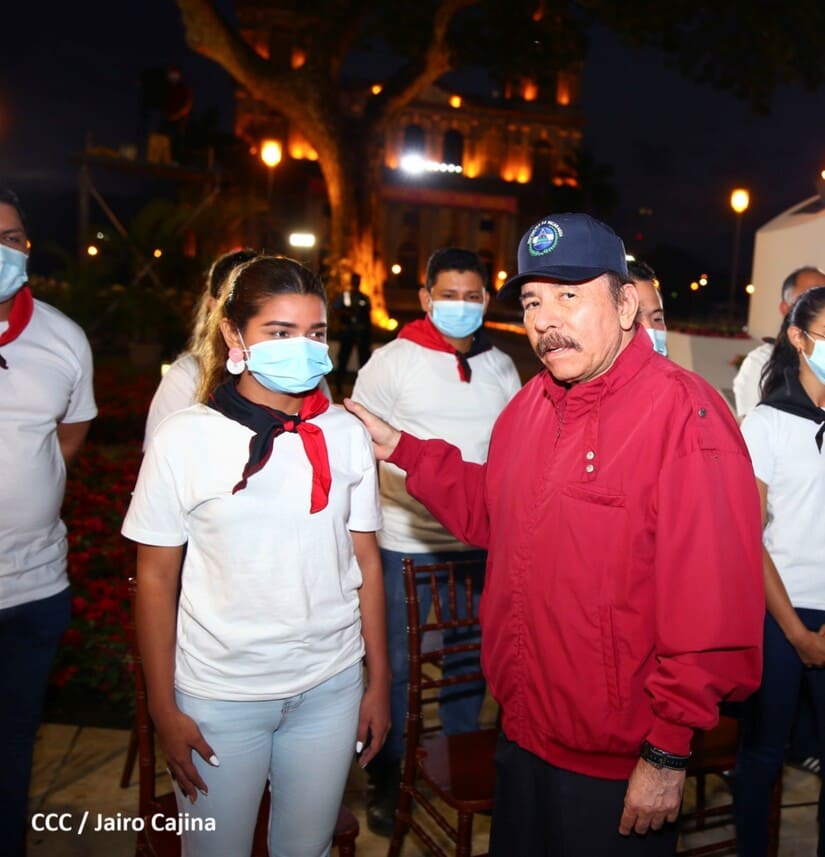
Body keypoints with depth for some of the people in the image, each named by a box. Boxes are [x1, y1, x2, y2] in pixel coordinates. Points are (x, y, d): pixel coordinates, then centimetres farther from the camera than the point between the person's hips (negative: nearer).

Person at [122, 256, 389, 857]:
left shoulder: (347, 434, -2)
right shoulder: (186, 437, -9)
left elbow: (366, 563, 3)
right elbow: (156, 579, -5)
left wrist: (379, 682, 6)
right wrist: (163, 709, -3)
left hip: (331, 688, 2)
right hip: (218, 695, -2)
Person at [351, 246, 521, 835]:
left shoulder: (501, 366, 6)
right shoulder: (393, 361, -4)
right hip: (406, 541, -3)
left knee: (470, 659, 16)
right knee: (395, 664, 9)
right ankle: (387, 779, 29)